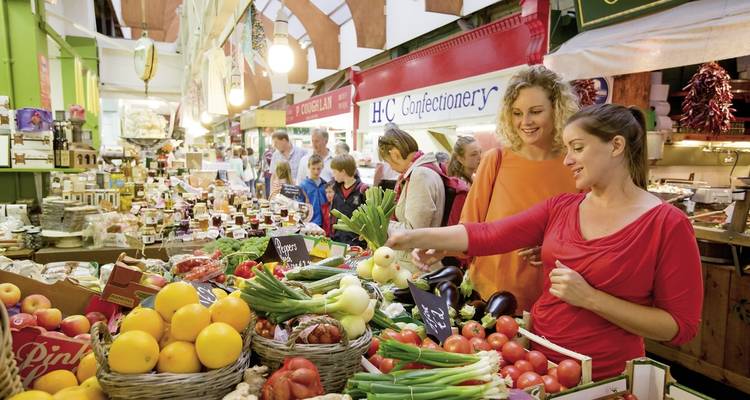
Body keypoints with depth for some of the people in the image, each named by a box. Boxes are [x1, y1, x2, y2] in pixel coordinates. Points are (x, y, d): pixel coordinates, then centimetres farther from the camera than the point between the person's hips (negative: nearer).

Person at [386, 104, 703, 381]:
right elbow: (489, 236, -7)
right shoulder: (561, 208, 1)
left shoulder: (667, 224, -13)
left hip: (602, 380, -4)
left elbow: (681, 326, -13)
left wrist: (590, 297, -22)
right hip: (537, 357, 5)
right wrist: (416, 237, -16)